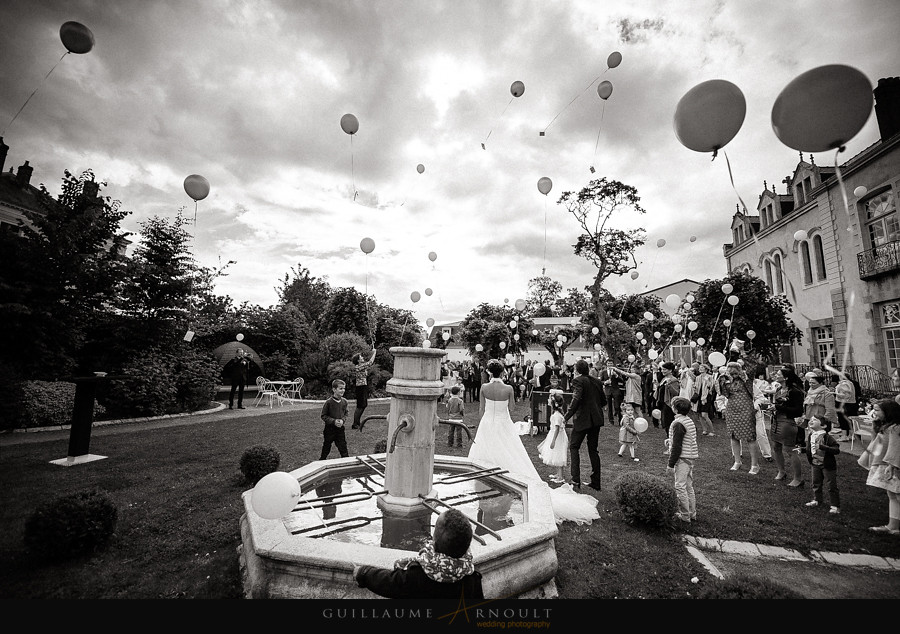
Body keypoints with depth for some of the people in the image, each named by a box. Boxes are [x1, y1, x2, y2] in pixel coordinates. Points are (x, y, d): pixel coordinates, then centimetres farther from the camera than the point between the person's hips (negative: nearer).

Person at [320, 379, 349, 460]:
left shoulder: (344, 401, -4)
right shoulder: (329, 402, -17)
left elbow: (346, 413, 8)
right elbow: (324, 416, -10)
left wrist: (342, 420, -10)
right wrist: (334, 421, -20)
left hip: (340, 428, 3)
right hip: (329, 429, -3)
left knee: (343, 447, 5)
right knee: (326, 448, 15)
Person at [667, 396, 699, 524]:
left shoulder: (678, 424, -19)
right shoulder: (690, 420, 9)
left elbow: (677, 446, -20)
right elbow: (691, 441, 17)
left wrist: (671, 464, -15)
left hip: (682, 459, -9)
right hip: (691, 457, 9)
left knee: (680, 487, 0)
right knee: (689, 486, 17)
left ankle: (685, 516, 7)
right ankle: (692, 513, 27)